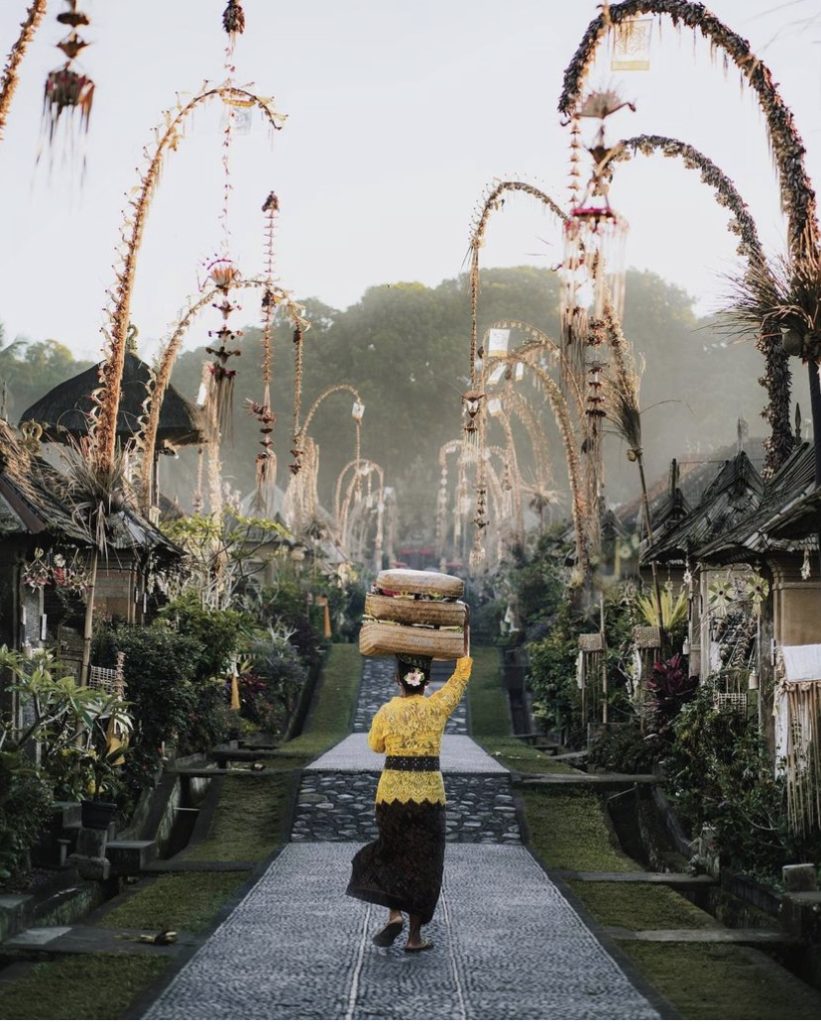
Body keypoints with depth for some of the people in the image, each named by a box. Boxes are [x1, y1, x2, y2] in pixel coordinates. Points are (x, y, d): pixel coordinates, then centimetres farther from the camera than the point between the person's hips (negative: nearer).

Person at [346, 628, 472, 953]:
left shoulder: (385, 712, -6)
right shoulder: (437, 707, -6)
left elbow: (376, 745, 11)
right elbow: (461, 674, 6)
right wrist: (464, 631, 14)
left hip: (392, 790, 0)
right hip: (429, 793, 0)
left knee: (392, 853, 20)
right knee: (422, 863, 8)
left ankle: (395, 913, 0)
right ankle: (415, 937, 10)